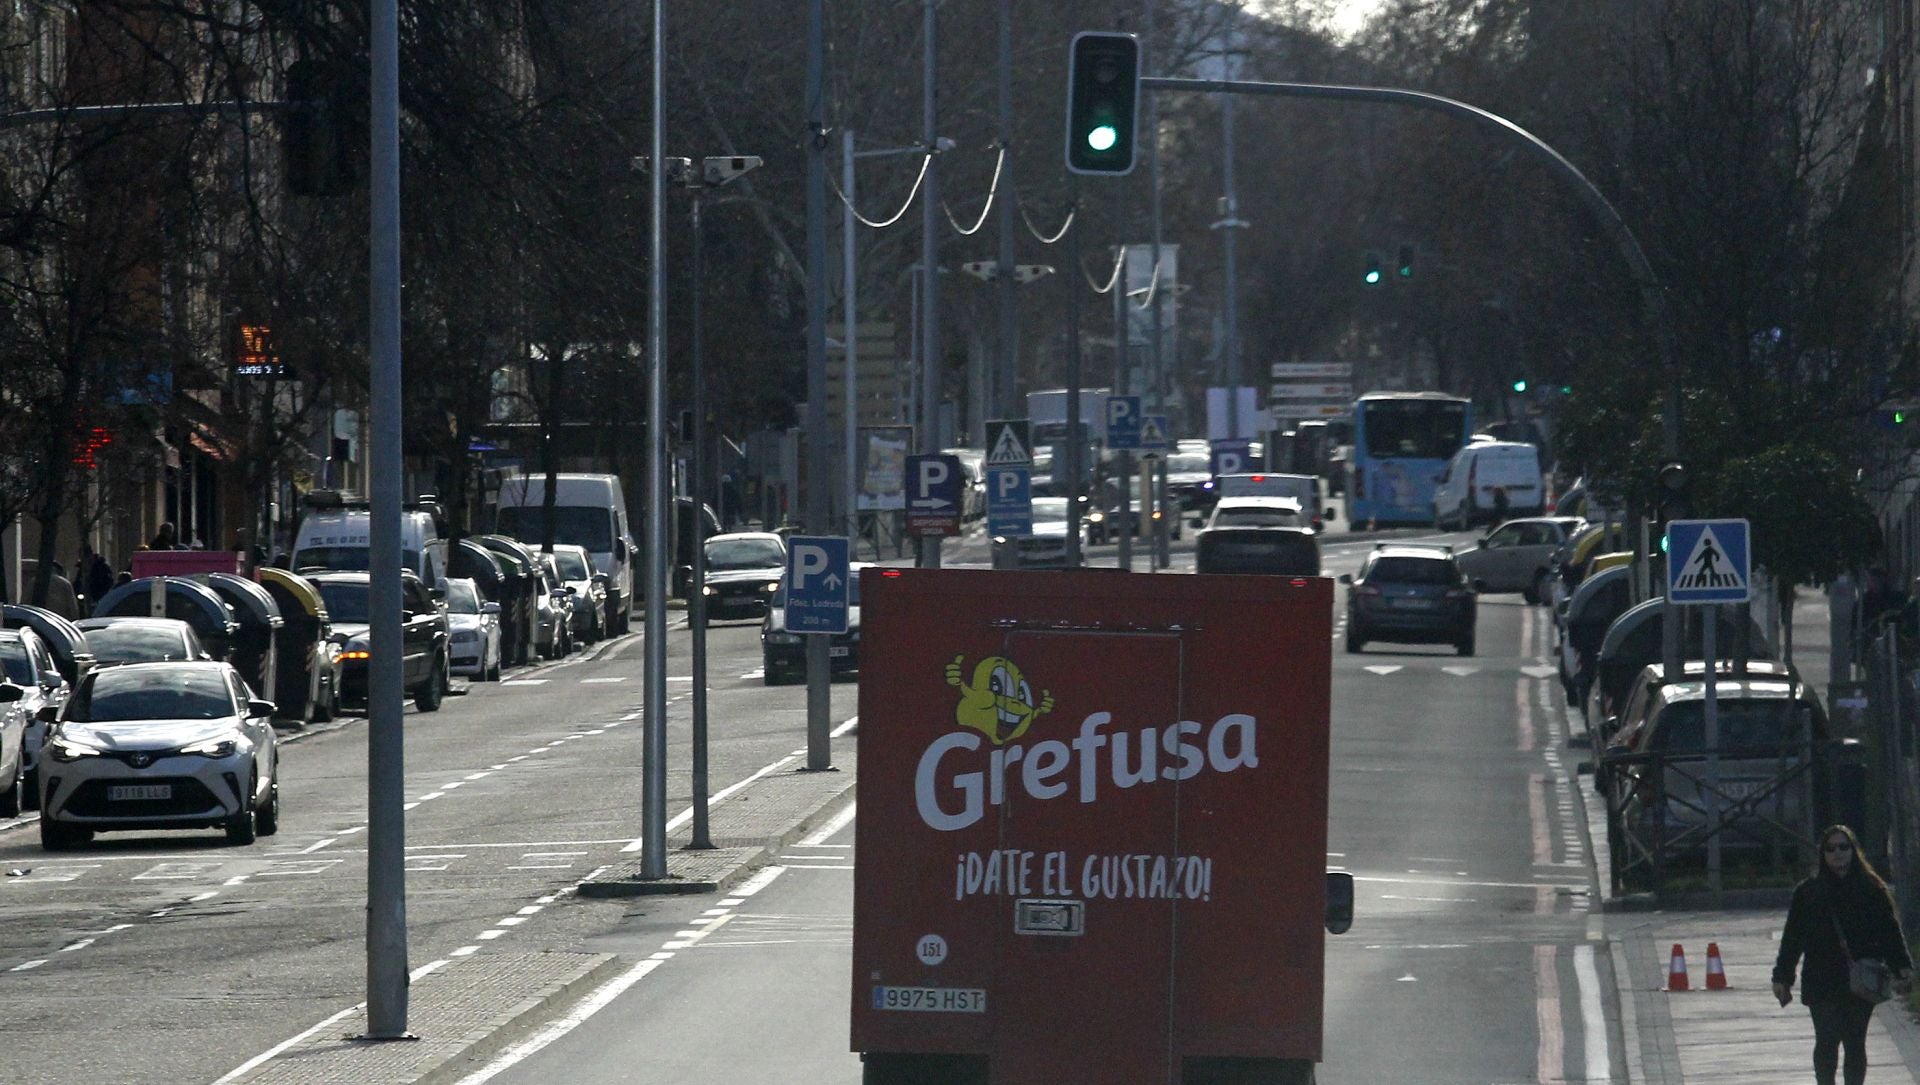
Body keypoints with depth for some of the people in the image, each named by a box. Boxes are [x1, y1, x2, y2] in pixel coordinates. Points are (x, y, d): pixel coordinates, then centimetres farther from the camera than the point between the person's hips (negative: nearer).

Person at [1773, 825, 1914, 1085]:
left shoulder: (1872, 890, 4)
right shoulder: (1808, 892, 4)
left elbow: (1890, 930, 4)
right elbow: (1793, 937, 5)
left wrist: (1902, 965, -7)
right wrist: (1782, 977, 1)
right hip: (1822, 982, 0)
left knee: (1855, 1043, 4)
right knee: (1827, 1041, -4)